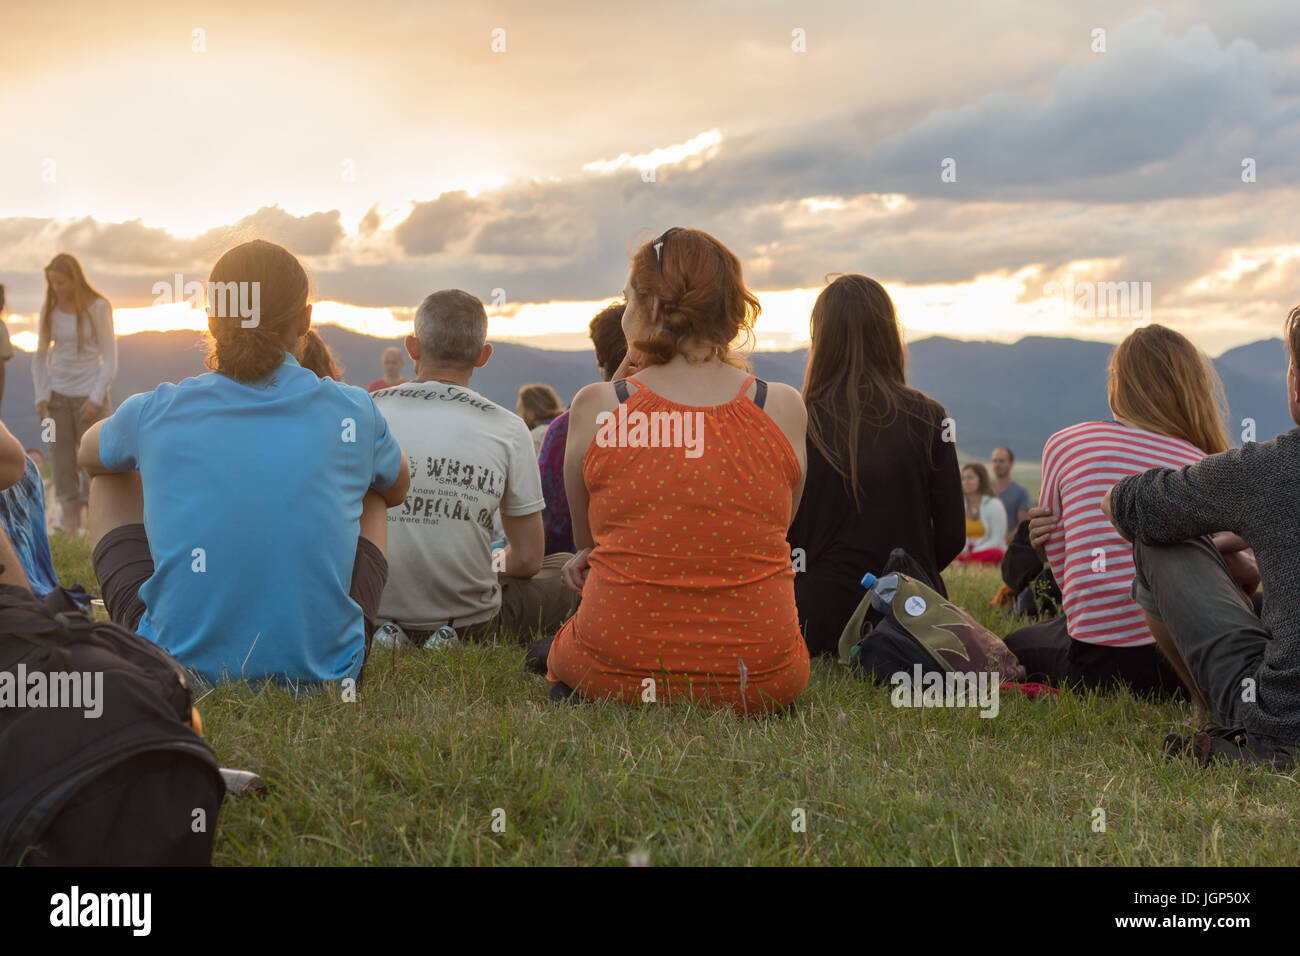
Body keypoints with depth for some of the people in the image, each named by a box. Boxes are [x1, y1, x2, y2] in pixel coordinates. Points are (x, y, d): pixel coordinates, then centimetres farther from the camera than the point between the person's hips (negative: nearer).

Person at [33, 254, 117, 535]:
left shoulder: (98, 308, -7)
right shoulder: (49, 310, 4)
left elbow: (110, 357, -6)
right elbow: (41, 358, 12)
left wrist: (96, 398, -14)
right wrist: (42, 396, 1)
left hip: (90, 396, -4)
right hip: (58, 396, 4)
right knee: (63, 466, 1)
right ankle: (70, 529, 6)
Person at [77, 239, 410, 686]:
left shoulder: (156, 413, -4)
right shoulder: (352, 413, -4)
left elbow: (89, 452, 22)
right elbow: (398, 488, 20)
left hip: (177, 663, 0)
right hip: (321, 667, 0)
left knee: (115, 474, 25)